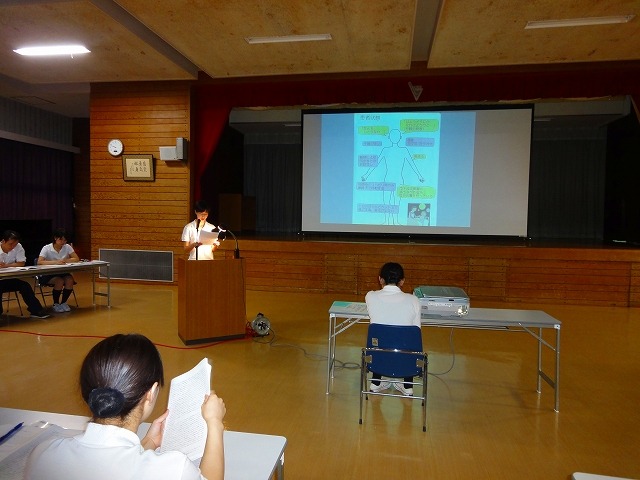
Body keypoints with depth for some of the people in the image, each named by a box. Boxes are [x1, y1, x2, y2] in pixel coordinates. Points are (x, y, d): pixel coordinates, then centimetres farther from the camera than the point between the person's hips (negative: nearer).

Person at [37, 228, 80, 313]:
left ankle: (63, 302, -4)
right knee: (60, 281, -32)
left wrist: (64, 260, -21)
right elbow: (39, 262, -23)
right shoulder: (46, 248, -11)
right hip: (48, 275, -3)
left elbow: (76, 259, -5)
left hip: (62, 273, 3)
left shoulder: (67, 247, -1)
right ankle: (56, 304, -6)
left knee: (70, 280, -27)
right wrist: (55, 262, -35)